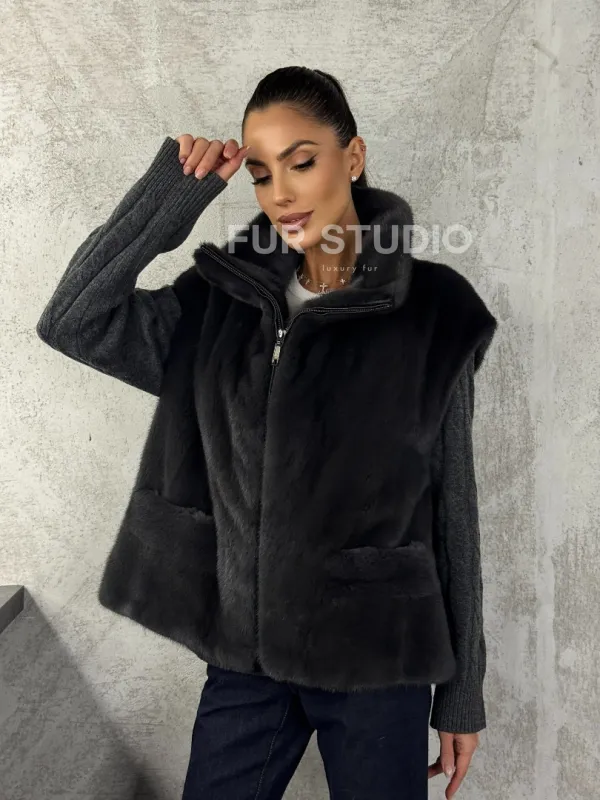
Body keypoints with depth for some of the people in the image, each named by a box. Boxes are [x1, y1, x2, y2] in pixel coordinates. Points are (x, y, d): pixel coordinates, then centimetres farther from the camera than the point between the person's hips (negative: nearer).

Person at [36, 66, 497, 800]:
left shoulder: (428, 312, -9)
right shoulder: (220, 299, 0)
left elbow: (452, 507, -5)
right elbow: (72, 321, -9)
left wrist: (462, 692, 0)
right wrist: (173, 188, -12)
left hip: (377, 661, -2)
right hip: (243, 654, 3)